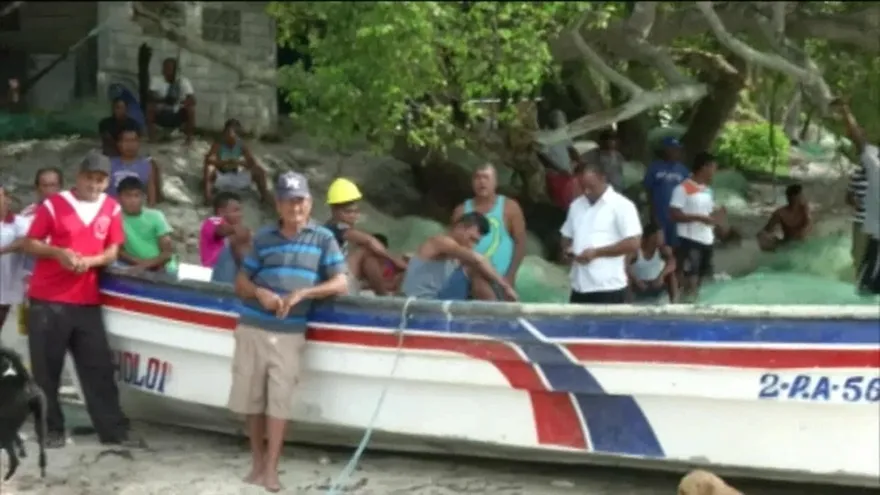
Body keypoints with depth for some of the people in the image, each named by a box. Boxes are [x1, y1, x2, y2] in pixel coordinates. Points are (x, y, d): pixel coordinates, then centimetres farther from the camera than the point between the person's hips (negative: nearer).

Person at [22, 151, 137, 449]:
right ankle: (52, 429, 11)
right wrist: (57, 252, -18)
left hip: (87, 301, 3)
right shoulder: (53, 205, -2)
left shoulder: (112, 208, 7)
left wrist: (91, 261, -12)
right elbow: (30, 245, 0)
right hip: (47, 299, -3)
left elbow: (113, 251, 8)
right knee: (46, 369, 1)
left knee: (99, 368, 3)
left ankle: (113, 431, 5)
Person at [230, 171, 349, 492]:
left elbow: (341, 284, -4)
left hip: (289, 334, -2)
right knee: (250, 398, 8)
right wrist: (259, 293, -12)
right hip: (252, 328, 2)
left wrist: (302, 293, -16)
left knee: (279, 400, -5)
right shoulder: (263, 238, 7)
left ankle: (270, 469, -1)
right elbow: (240, 283, 10)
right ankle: (257, 461, 22)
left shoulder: (323, 239, 3)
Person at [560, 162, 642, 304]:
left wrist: (597, 252, -17)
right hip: (579, 287, 7)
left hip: (609, 288, -7)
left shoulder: (621, 205, -7)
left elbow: (633, 244, -13)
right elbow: (567, 236, 24)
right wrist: (566, 250, 0)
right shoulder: (576, 205, 15)